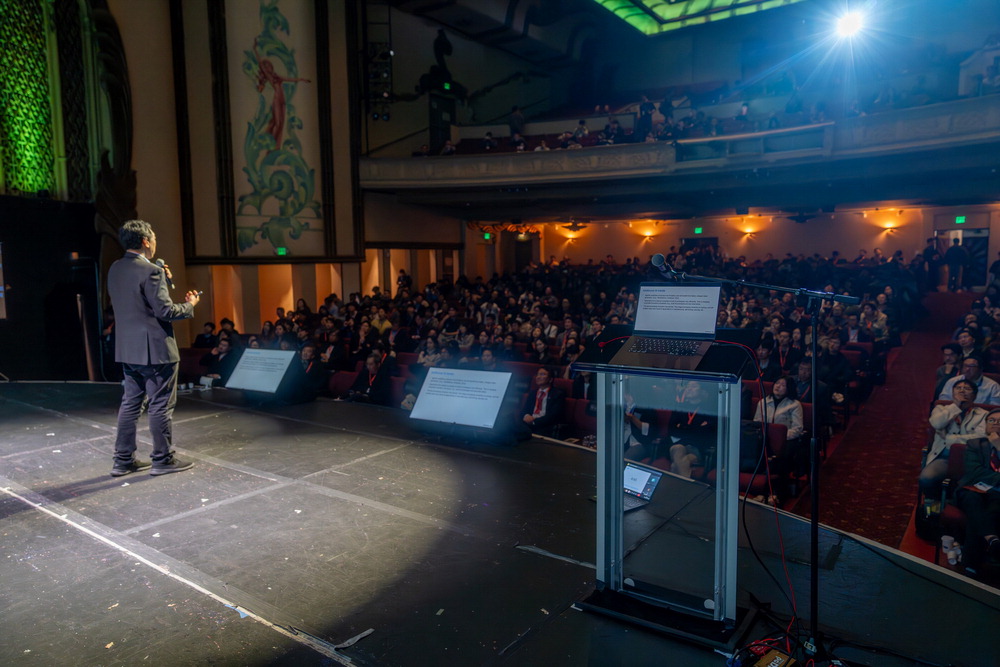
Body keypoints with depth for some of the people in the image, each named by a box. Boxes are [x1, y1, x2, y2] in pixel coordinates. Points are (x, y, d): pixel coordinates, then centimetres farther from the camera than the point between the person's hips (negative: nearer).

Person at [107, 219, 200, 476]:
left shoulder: (115, 269, 9)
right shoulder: (151, 271, -17)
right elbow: (165, 310, -19)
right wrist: (190, 305, -2)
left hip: (127, 349, 8)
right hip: (154, 349, -8)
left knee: (130, 403, 15)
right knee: (161, 406, 2)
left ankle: (123, 460, 21)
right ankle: (163, 459, 11)